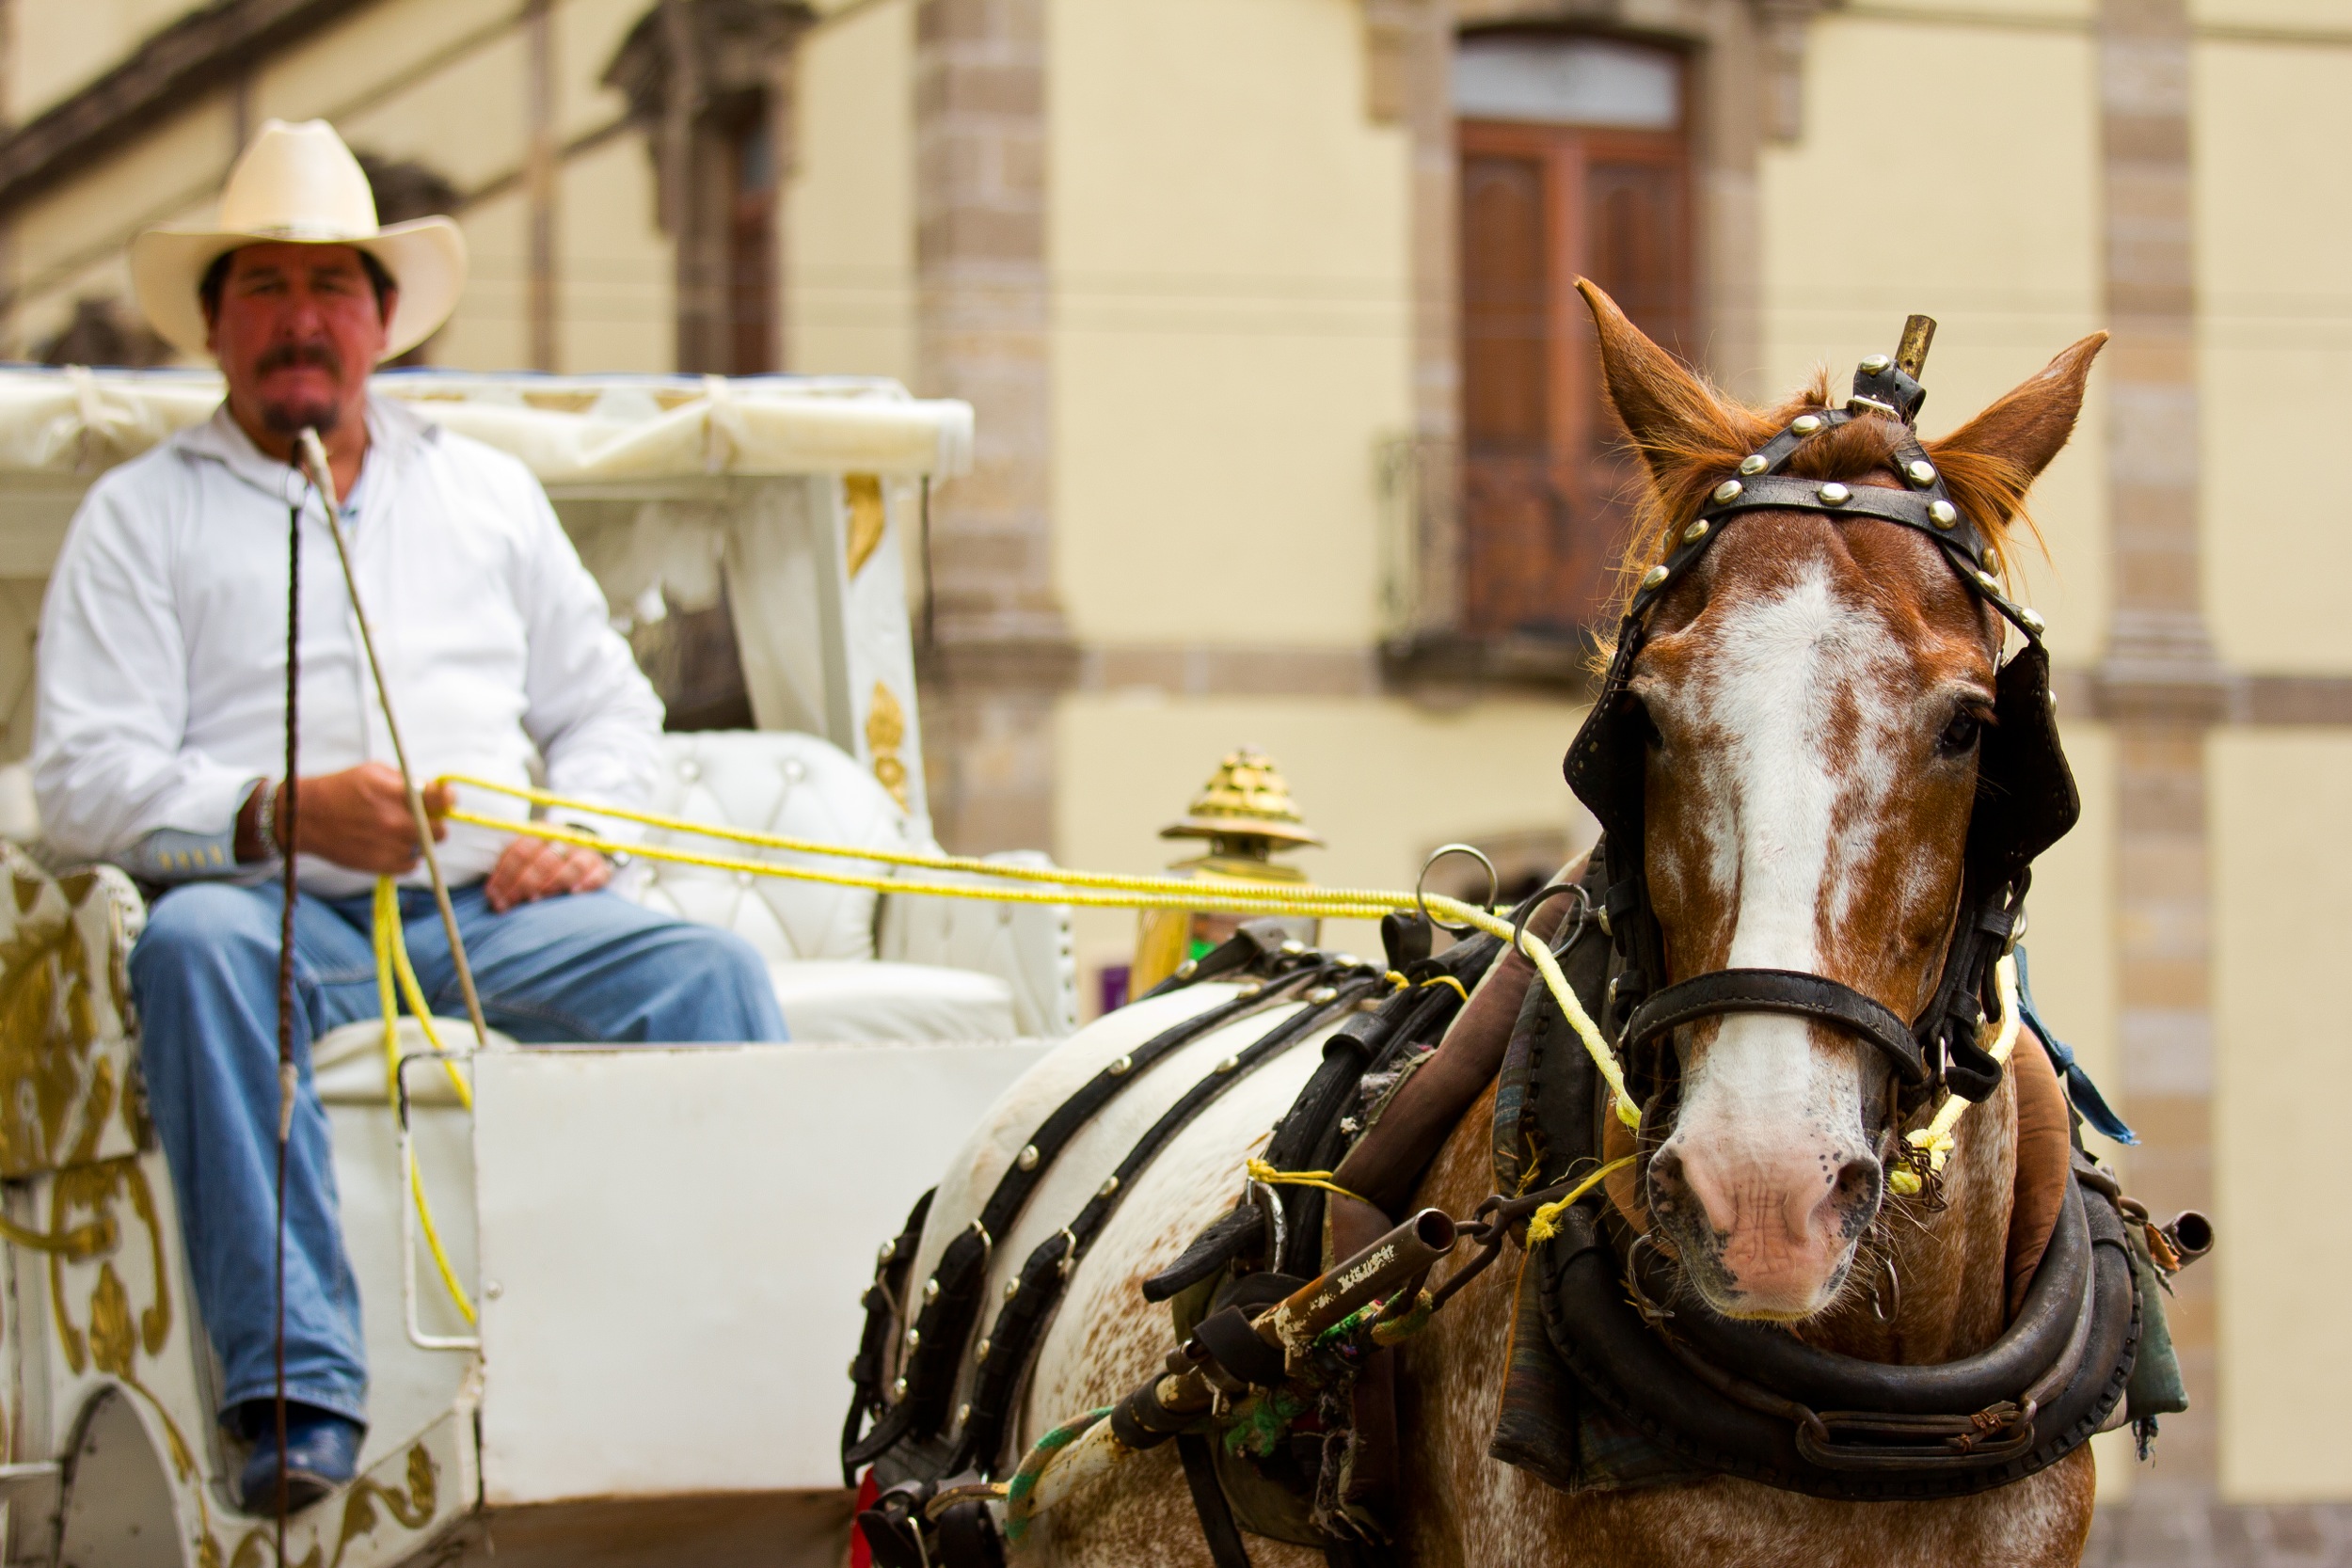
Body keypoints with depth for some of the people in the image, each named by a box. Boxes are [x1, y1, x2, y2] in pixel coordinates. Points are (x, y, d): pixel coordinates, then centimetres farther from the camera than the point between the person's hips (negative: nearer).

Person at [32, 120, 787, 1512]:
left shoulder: (488, 493, 24)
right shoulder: (143, 514, 12)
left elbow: (608, 705, 26)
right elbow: (84, 781, 1)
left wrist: (581, 822, 2)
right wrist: (282, 817, -17)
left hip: (493, 908, 3)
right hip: (275, 903, -3)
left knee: (708, 969, -23)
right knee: (196, 947, -38)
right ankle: (301, 1394, -44)